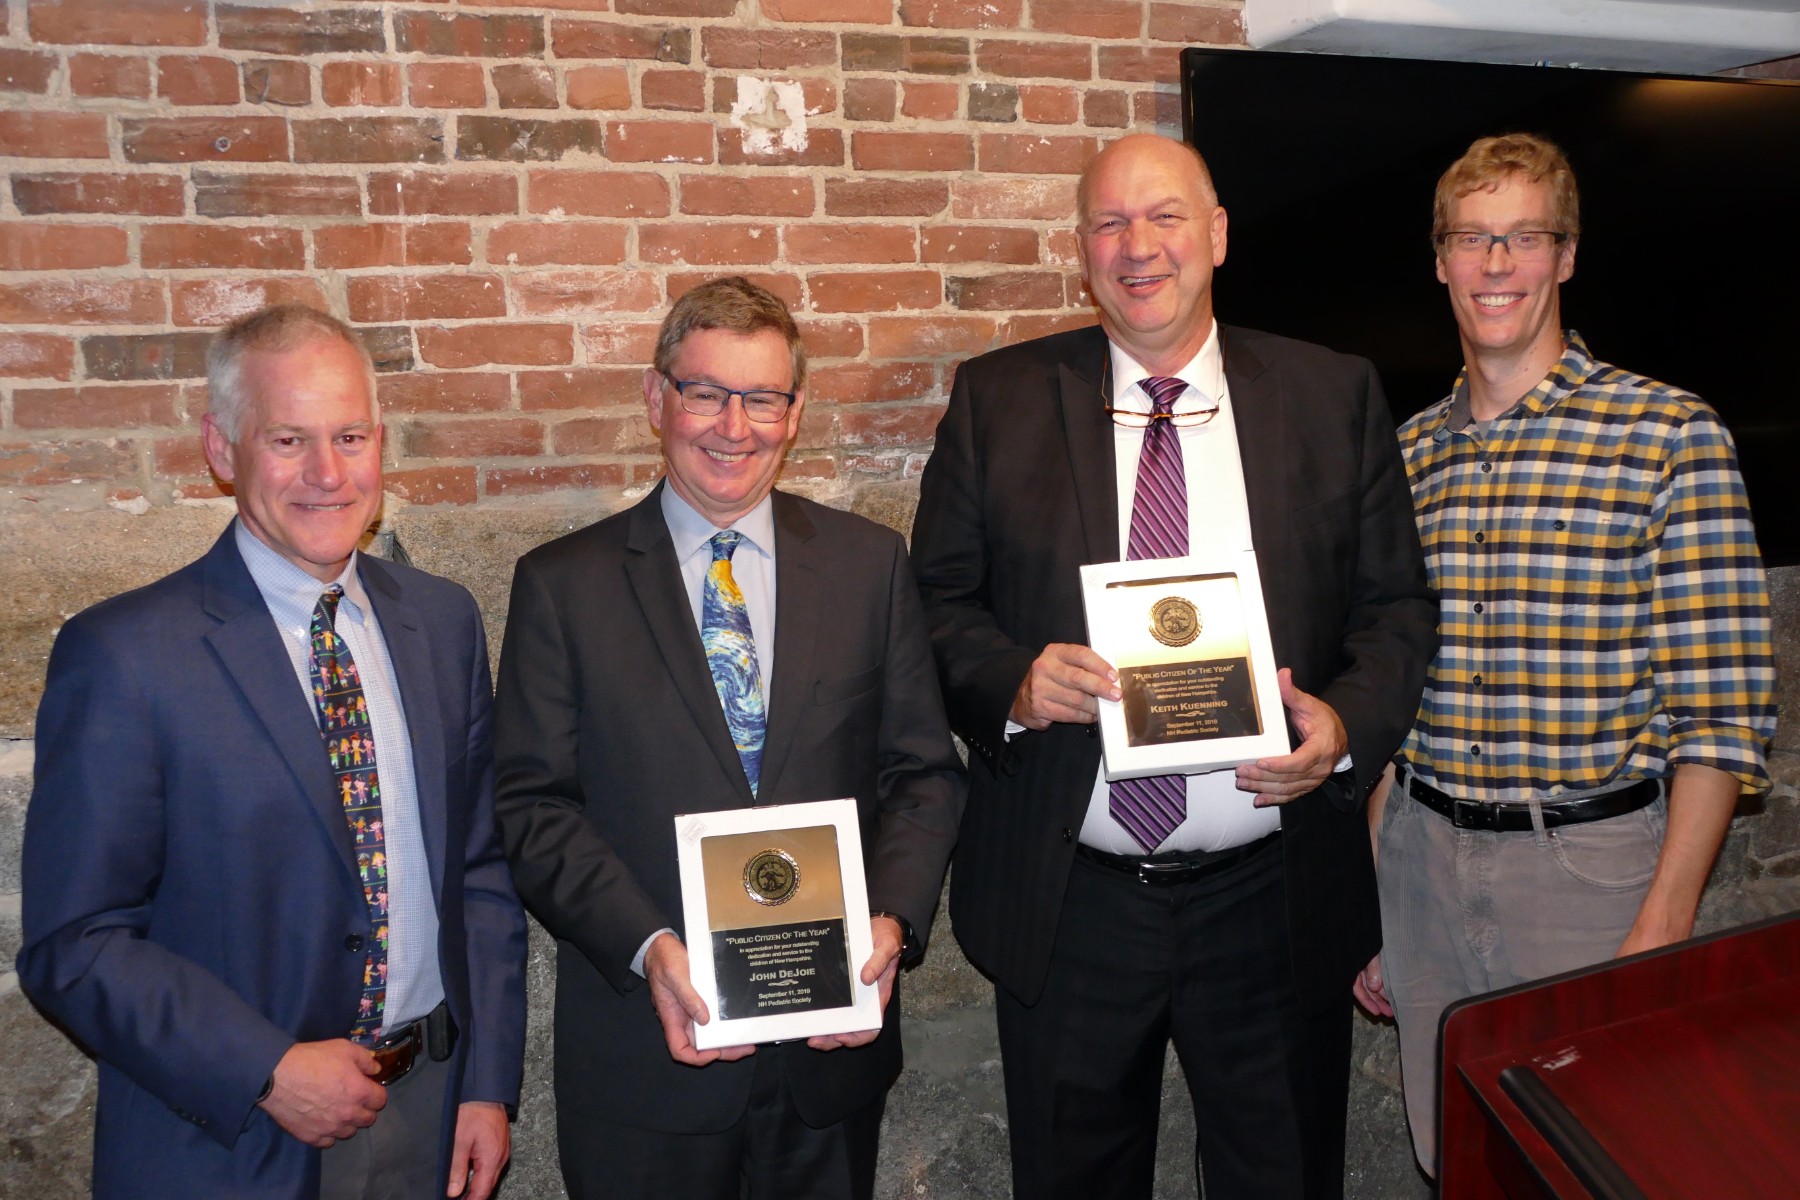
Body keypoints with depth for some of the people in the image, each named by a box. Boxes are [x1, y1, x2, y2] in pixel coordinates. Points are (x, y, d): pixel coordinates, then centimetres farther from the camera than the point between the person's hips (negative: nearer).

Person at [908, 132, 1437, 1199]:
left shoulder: (1336, 398, 2)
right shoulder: (996, 400, 0)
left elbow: (1398, 605, 4)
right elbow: (940, 599, 1)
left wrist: (1348, 724, -14)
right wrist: (1012, 681, -19)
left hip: (1276, 907, 1)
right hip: (1066, 904, 0)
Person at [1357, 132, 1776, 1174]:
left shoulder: (1672, 436, -7)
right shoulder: (1409, 453, 6)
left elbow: (1721, 712, -10)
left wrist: (1663, 929, -16)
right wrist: (1363, 893, 10)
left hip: (1591, 867, -4)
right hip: (1425, 856, 4)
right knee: (1452, 1161, 19)